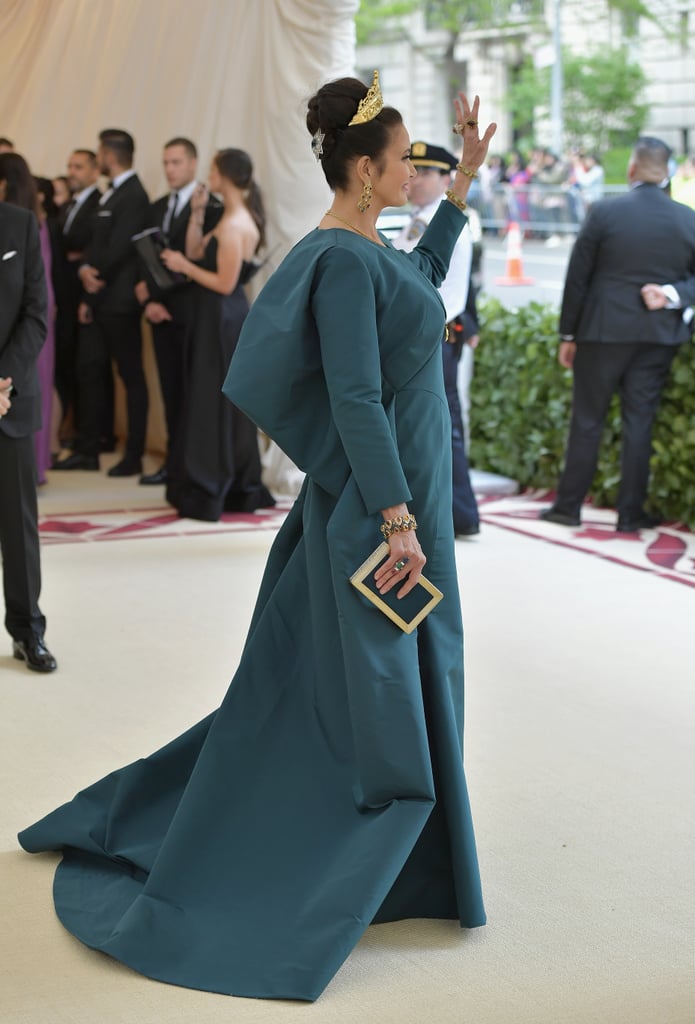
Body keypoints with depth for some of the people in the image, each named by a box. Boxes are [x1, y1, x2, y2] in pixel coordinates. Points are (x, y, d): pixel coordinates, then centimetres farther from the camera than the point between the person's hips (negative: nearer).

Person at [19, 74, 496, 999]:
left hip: (392, 494, 10)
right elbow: (355, 401, -25)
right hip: (375, 506, -10)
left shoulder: (371, 250, 9)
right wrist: (398, 517, -24)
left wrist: (464, 180, 27)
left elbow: (422, 274, 32)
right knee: (376, 709, 0)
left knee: (311, 690, 18)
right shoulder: (344, 261, -20)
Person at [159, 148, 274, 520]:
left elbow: (225, 283, -21)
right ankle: (240, 489, 23)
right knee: (226, 404, 16)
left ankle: (206, 495, 6)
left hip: (221, 321, -10)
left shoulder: (233, 225, -19)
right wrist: (197, 213, 5)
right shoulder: (237, 217, 12)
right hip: (224, 318, 10)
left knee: (211, 403, -2)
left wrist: (184, 266, -12)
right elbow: (195, 252, 13)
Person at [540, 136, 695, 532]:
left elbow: (577, 278, -5)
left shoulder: (604, 213, -9)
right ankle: (631, 513, 12)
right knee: (640, 422, 8)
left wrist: (568, 334, 3)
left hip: (604, 332, -2)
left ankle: (569, 505, 15)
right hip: (658, 335, 2)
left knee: (587, 421, 8)